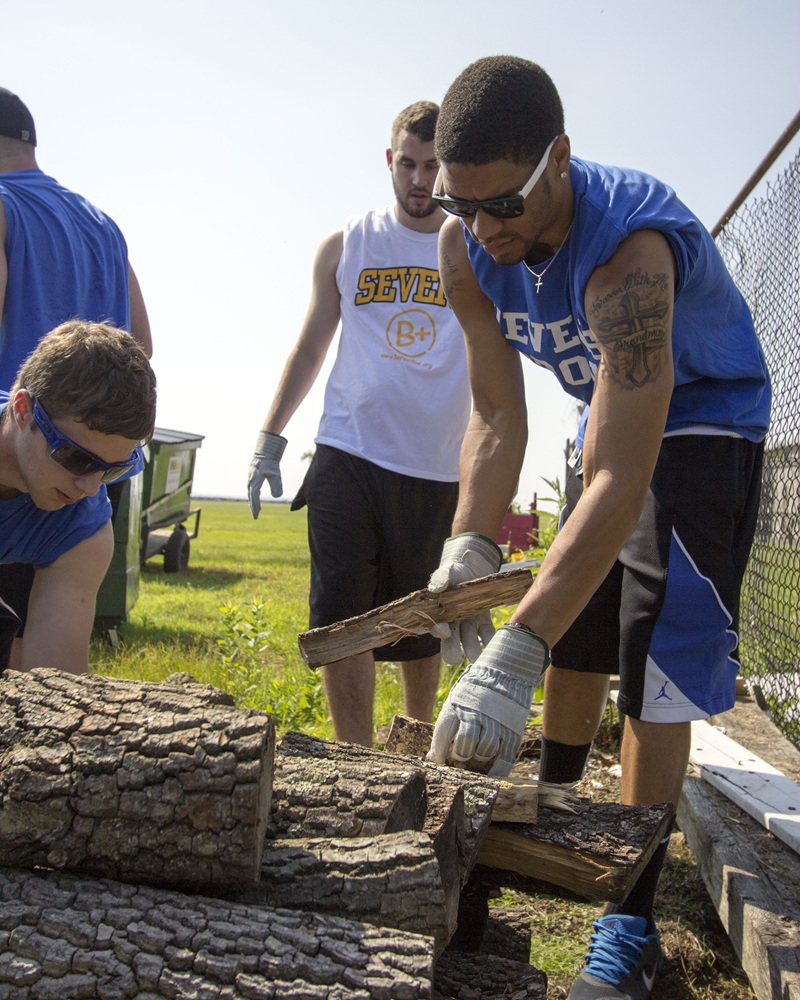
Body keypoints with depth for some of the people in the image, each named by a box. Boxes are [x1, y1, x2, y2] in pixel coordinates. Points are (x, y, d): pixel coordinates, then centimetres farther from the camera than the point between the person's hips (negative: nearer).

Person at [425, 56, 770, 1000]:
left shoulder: (627, 248, -40)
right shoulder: (466, 246, -18)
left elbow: (624, 480, -45)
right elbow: (497, 416, -13)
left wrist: (512, 656, -51)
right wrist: (468, 546, -30)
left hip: (702, 421, -6)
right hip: (607, 415, 7)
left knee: (659, 665, -12)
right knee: (573, 635, 13)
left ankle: (632, 916, 0)